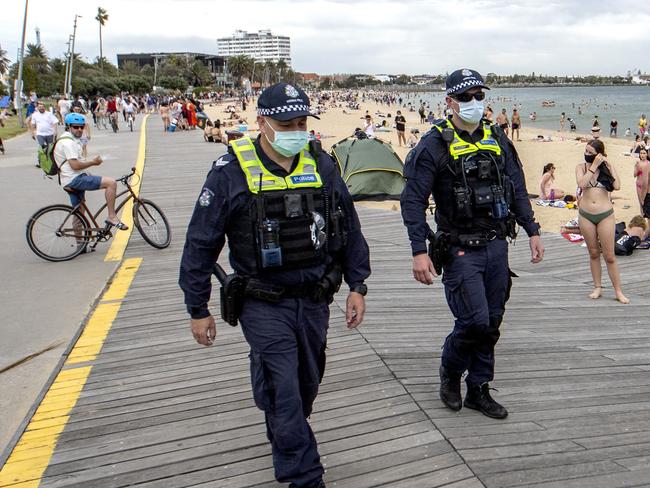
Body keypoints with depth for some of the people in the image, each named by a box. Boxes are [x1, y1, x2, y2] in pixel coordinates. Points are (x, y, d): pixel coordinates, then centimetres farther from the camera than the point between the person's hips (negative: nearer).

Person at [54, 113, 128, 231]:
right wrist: (93, 162, -10)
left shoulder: (73, 139, 19)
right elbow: (75, 165, -22)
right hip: (74, 179, -11)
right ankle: (112, 217, -18)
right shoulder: (68, 142, -15)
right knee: (111, 183, -21)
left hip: (71, 181, 11)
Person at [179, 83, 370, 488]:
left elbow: (350, 229, 10)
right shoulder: (231, 172, -11)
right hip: (264, 305, -4)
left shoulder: (322, 165, 1)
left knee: (306, 386, 18)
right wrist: (198, 310, -3)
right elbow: (201, 244, -6)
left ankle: (285, 443, 46)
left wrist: (357, 286, 9)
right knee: (284, 392, -4)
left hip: (315, 301, 4)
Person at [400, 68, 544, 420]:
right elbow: (413, 201, -11)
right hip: (460, 250, -5)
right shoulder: (434, 145, -8)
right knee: (474, 321, -10)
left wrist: (532, 232, 13)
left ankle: (478, 390, 25)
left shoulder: (497, 139, 9)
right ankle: (450, 371, 20)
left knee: (491, 323, 10)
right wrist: (419, 252, -17)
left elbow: (517, 190, 17)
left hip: (496, 246, 6)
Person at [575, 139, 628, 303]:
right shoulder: (581, 167, 3)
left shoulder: (607, 166, 0)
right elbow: (582, 184, -17)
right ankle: (598, 288, 22)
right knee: (594, 253, 12)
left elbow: (617, 186, -16)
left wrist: (609, 165, -10)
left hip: (605, 216, -2)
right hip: (585, 216, 2)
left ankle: (618, 291, 10)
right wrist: (594, 166, -14)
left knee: (609, 256, 0)